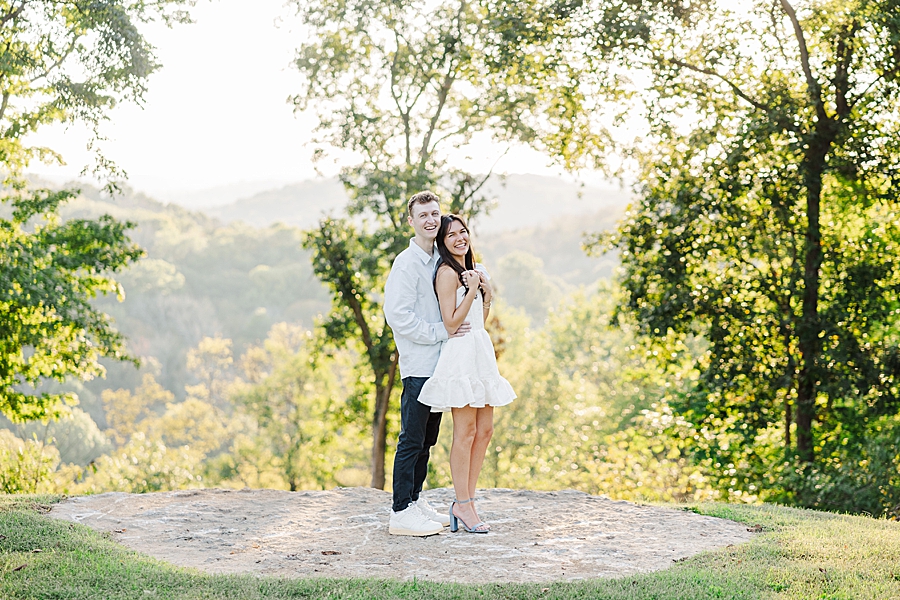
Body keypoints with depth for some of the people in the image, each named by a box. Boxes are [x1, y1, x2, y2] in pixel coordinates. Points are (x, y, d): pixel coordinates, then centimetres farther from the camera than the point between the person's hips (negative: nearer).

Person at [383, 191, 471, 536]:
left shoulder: (439, 261, 15)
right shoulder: (407, 263, -11)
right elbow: (398, 316, -17)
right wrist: (441, 332, -16)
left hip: (439, 362, 8)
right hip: (418, 364, -8)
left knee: (427, 439, 14)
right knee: (412, 440, -6)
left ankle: (415, 501, 23)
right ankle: (401, 513, -1)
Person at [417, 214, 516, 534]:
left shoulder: (471, 270, 18)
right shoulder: (447, 272, -9)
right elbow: (451, 322, -14)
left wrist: (487, 293, 6)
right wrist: (472, 290, -15)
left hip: (480, 353, 9)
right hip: (460, 354, -9)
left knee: (484, 430, 7)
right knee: (466, 431, -7)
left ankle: (465, 501, 12)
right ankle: (463, 505, -2)